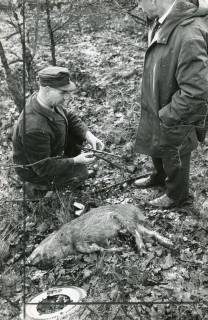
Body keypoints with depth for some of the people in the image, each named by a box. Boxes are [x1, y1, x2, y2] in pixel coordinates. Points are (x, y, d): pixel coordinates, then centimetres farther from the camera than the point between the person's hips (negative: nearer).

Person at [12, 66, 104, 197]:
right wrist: (75, 161, -29)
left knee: (78, 132, 0)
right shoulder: (34, 128, -41)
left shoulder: (50, 102, -14)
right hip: (36, 171, -8)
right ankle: (38, 186, 6)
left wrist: (88, 135, -14)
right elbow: (43, 168, -32)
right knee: (82, 173, -5)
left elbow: (69, 117, 2)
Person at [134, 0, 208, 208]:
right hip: (158, 110, 8)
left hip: (176, 120, -8)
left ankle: (176, 196, 46)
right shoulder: (163, 24, -8)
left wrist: (166, 116, -23)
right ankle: (158, 177, 60)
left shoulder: (189, 35, -36)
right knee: (157, 148, 31)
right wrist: (157, 112, 7)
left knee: (174, 159, 18)